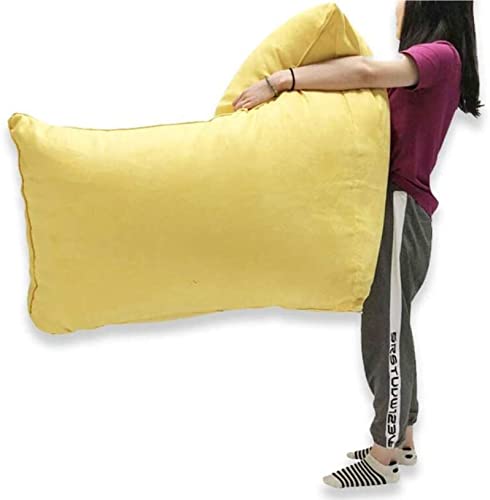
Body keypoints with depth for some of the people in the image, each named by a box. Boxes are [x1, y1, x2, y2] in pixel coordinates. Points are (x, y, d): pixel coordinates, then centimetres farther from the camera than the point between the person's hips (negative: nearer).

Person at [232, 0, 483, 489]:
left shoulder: (441, 54, -6)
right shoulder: (423, 70, 23)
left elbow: (368, 70, -23)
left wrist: (279, 79, -22)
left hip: (397, 211, -9)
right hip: (387, 211, 9)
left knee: (387, 332, -4)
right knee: (384, 331, 12)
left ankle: (385, 456, 7)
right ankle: (401, 441, 25)